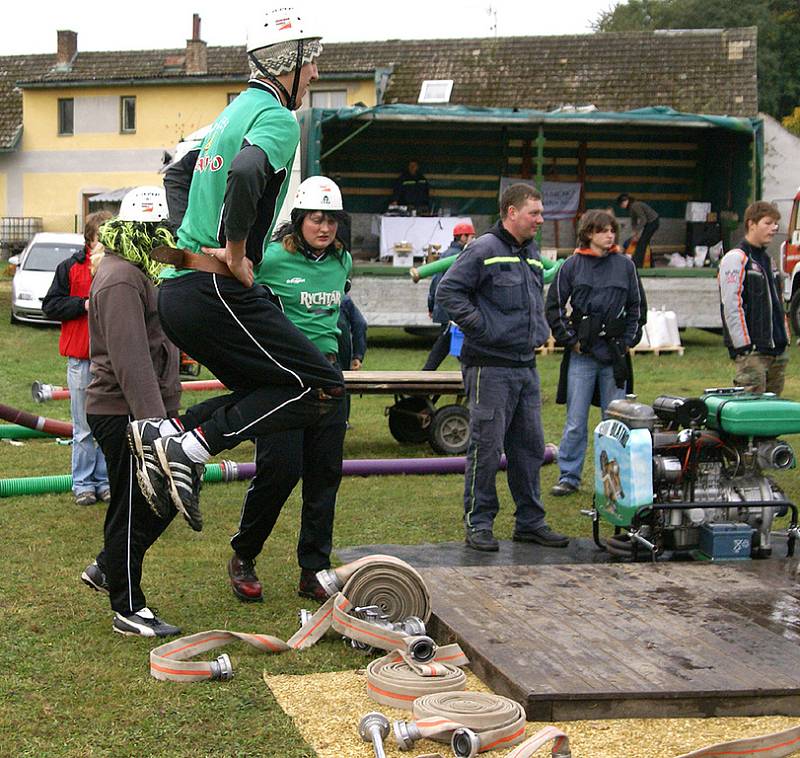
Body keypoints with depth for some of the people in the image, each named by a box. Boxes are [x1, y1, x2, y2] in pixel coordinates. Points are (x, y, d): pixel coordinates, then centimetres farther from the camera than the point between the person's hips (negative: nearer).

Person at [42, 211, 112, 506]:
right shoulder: (71, 268, 0)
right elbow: (50, 305, -1)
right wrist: (84, 305, -13)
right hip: (81, 359, -1)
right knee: (83, 429, 6)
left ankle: (106, 481, 17)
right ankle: (83, 484, 14)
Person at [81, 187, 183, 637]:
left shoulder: (138, 272, 15)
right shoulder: (121, 280, -19)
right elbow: (131, 362, -27)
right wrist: (155, 423, -30)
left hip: (150, 410, 10)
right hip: (125, 415, -10)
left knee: (165, 500, 18)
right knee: (132, 512, 1)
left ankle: (106, 569, 33)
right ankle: (128, 609, 15)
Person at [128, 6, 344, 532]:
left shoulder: (234, 113, 20)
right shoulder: (278, 118, -10)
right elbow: (245, 174, -32)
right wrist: (236, 254, -19)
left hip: (178, 289, 10)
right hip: (218, 292, -10)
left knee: (263, 393, 16)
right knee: (322, 389, -7)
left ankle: (165, 437, 2)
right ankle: (190, 448, -13)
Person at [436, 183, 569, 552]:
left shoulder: (532, 254, 16)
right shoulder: (484, 250, -10)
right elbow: (448, 290, -14)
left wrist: (540, 331, 16)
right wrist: (480, 327, -16)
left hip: (526, 366, 8)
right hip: (490, 366, -8)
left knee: (530, 447, 11)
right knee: (486, 447, -4)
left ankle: (530, 521, 21)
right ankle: (478, 523, 6)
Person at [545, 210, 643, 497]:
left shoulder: (625, 265, 7)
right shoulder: (572, 265, 1)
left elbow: (636, 306, 14)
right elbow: (553, 306, 4)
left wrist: (628, 341, 5)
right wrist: (570, 340, -2)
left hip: (615, 353, 2)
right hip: (581, 355, -2)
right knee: (575, 421, 0)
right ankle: (569, 476, 9)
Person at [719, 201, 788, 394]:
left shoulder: (767, 260, 19)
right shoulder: (736, 258, -9)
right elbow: (731, 307, -15)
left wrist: (785, 339, 18)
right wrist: (744, 347, -18)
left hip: (777, 351, 9)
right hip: (751, 352, -9)